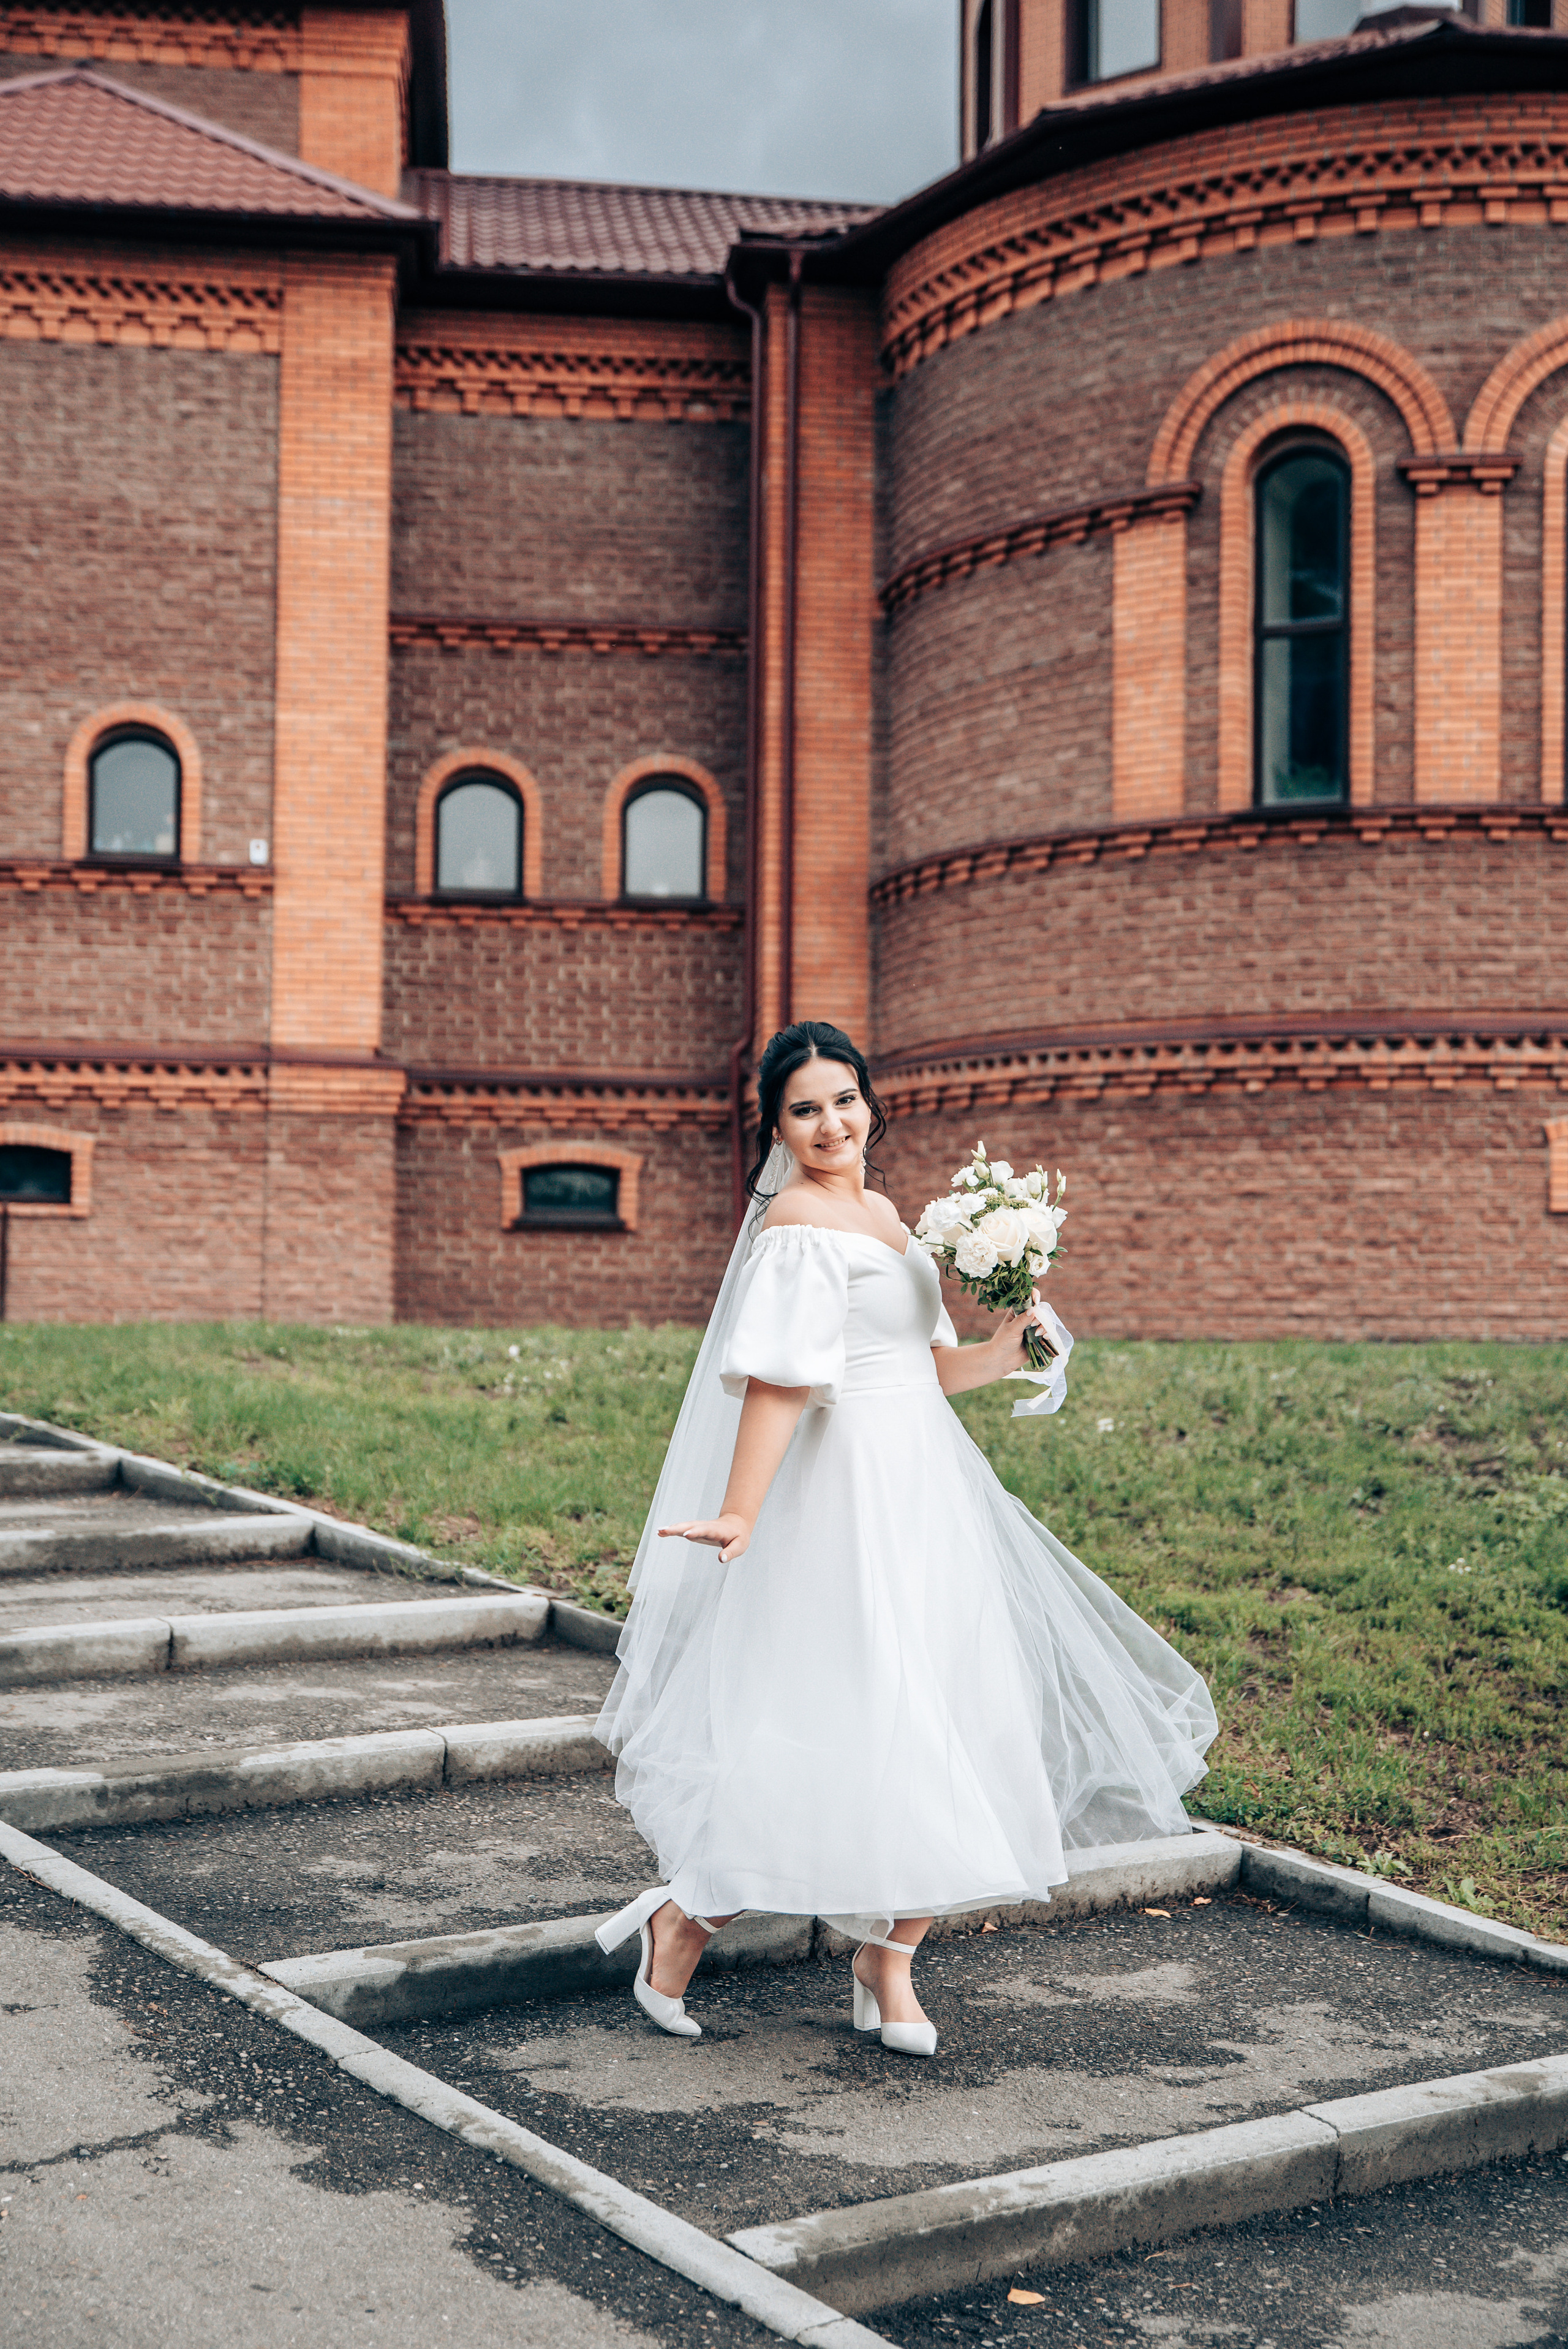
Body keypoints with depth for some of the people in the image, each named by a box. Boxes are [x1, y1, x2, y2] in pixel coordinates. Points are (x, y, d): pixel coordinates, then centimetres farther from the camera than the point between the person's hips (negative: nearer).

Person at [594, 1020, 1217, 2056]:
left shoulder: (885, 1213, 15)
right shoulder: (797, 1221, -12)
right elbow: (778, 1380, -21)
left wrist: (999, 1352, 1)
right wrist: (739, 1515, -25)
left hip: (927, 1491, 9)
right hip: (851, 1498, -9)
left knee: (944, 1720, 9)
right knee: (860, 1722, -8)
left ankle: (888, 1959, 20)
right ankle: (682, 1921, 8)